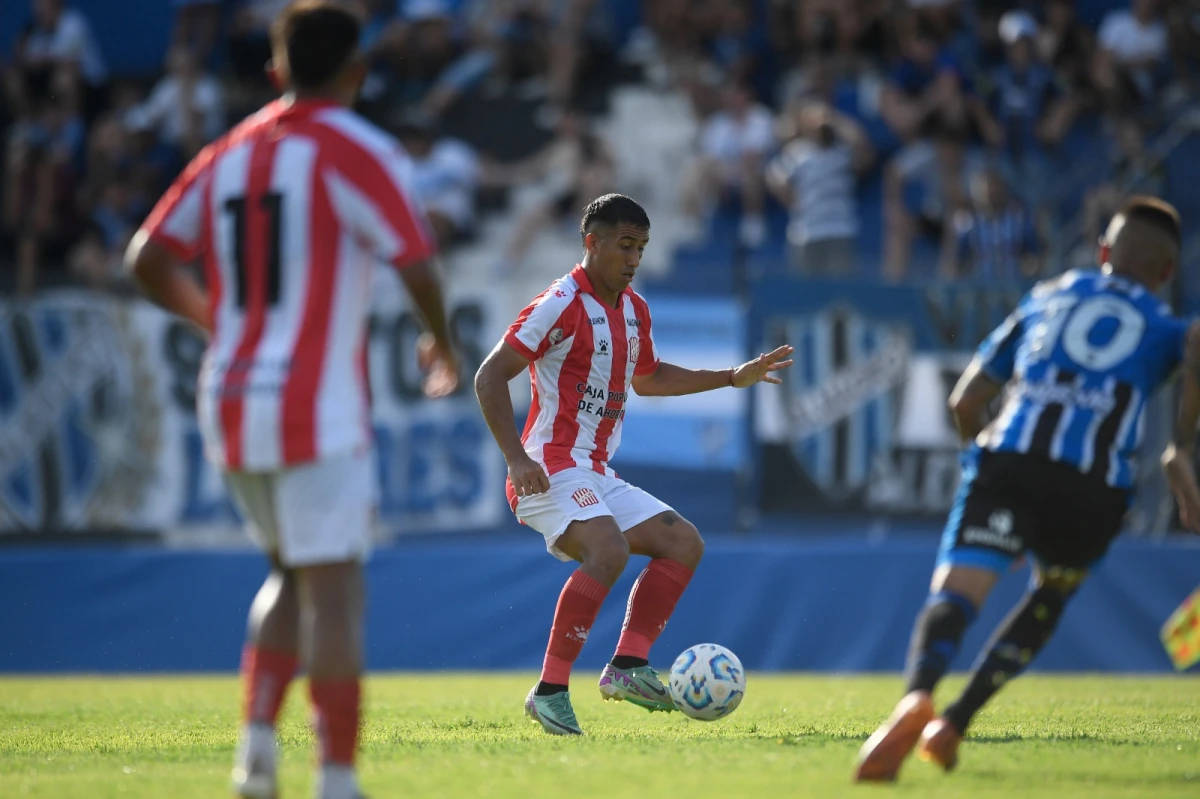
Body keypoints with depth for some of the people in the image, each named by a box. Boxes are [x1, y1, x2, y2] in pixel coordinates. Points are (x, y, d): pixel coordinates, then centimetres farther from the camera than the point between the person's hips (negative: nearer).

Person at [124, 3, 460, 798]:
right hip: (317, 409, -6)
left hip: (230, 403, 6)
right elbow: (417, 263, -16)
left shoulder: (229, 154, 12)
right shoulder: (356, 151, -7)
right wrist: (442, 341, 3)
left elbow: (149, 261, 12)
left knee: (292, 573, 20)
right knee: (333, 585, -4)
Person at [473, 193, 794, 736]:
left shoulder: (634, 311, 14)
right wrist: (517, 459, -23)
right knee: (609, 551, -31)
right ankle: (550, 691, -28)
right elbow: (490, 377, -14)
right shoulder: (561, 305, -12)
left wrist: (734, 378, 27)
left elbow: (647, 378, 33)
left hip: (599, 476, 9)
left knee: (685, 544, 4)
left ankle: (627, 666, -3)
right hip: (553, 471, -9)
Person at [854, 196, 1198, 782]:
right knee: (1047, 602, 26)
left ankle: (916, 699, -45)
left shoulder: (1046, 298, 29)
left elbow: (965, 402, 25)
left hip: (1008, 464, 0)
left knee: (954, 596, -14)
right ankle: (955, 722, 15)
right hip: (1095, 487, 0)